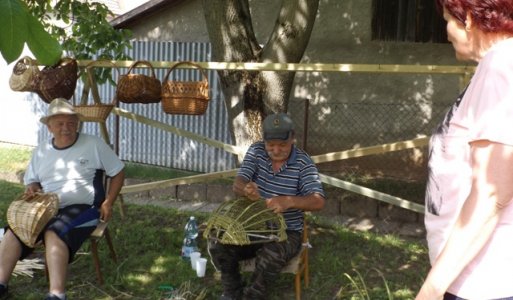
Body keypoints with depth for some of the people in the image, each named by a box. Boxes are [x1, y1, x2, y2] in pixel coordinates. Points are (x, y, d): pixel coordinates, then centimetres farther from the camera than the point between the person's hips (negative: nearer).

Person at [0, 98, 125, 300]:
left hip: (83, 208, -5)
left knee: (54, 233, -34)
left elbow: (118, 173, 6)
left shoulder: (94, 145, 1)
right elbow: (31, 181, 23)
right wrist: (32, 189, -3)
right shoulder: (41, 151, 14)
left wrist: (108, 203, -5)